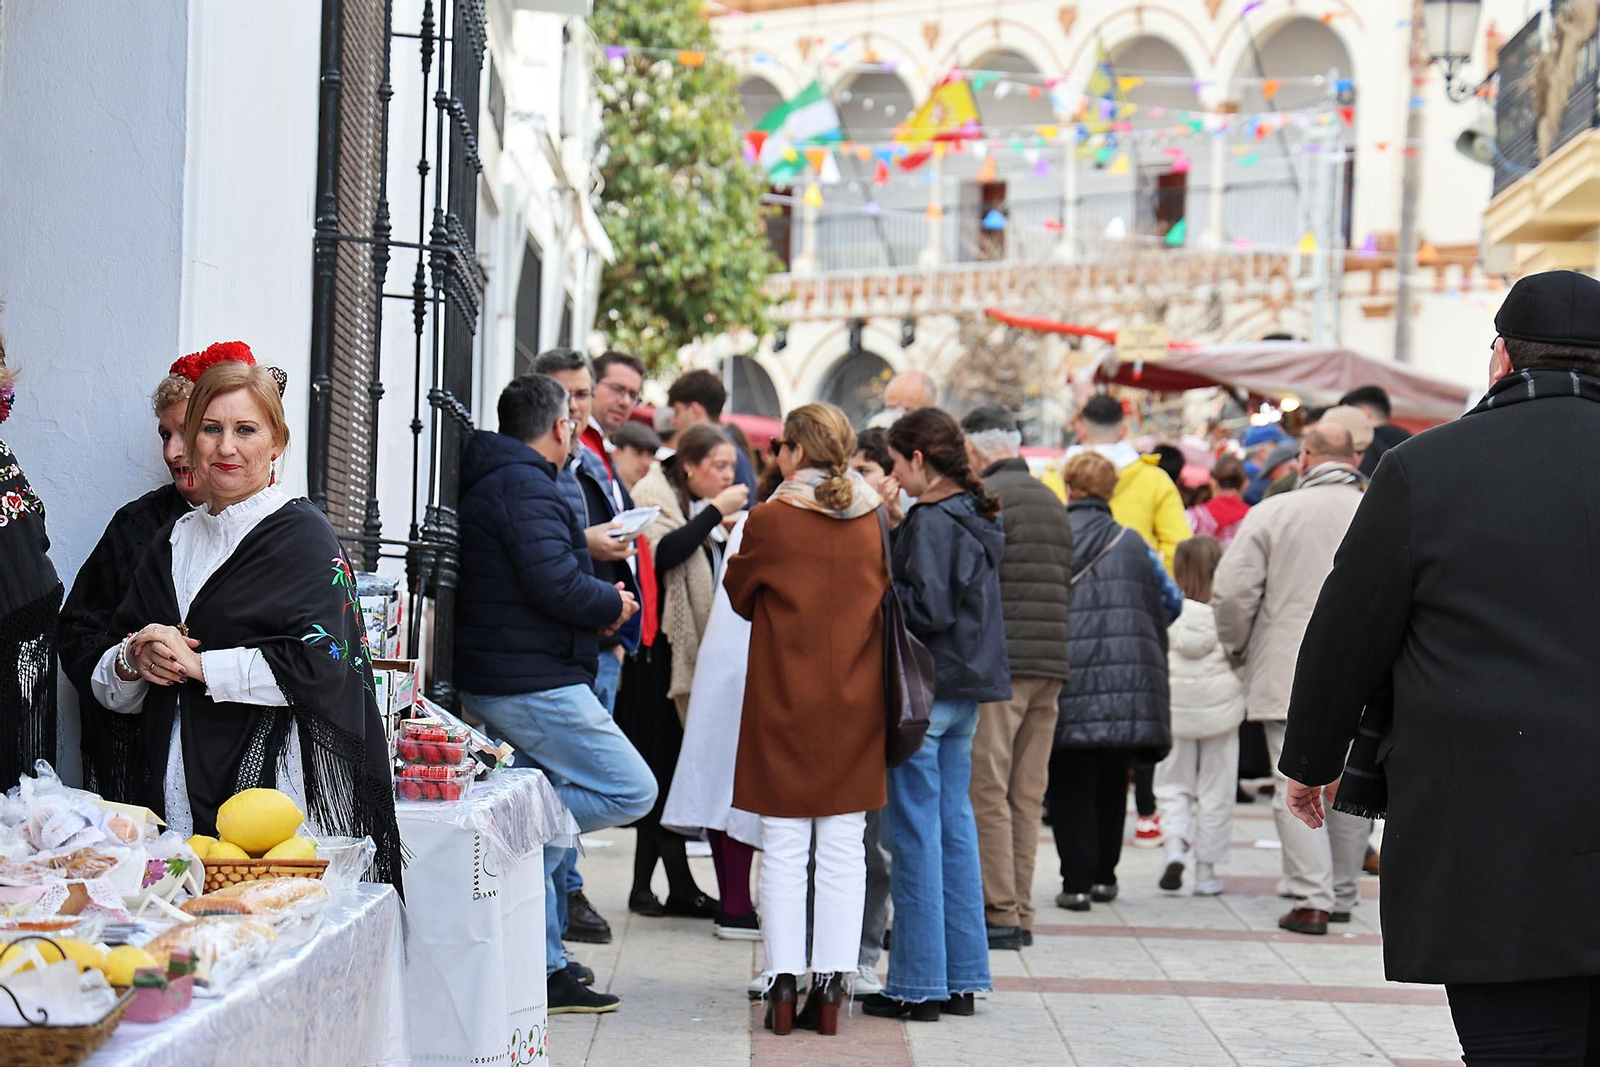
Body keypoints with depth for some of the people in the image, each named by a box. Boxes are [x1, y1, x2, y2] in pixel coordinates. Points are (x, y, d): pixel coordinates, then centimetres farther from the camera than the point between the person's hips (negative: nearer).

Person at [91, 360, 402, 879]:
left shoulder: (302, 533, -3)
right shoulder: (173, 542, 17)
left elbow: (320, 668, -16)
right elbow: (113, 693, 19)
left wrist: (196, 665, -12)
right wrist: (133, 661, -4)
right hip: (176, 793, 5)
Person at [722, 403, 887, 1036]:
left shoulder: (772, 520, -9)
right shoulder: (874, 521, 1)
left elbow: (740, 597, 5)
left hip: (784, 702, -3)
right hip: (856, 702, 3)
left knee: (784, 847, 4)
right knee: (844, 847, 6)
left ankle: (784, 984, 4)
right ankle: (831, 987, 6)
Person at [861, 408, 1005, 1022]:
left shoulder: (931, 522, -14)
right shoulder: (977, 519, 13)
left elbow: (929, 610, -20)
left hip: (926, 689, -9)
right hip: (965, 693, 9)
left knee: (916, 833, -3)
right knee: (955, 825, 12)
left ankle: (918, 985, 1)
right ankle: (960, 979, 16)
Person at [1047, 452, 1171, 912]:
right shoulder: (1133, 545, 7)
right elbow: (1158, 615, 11)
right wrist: (1154, 680, 18)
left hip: (1068, 680, -3)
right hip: (1128, 681, 3)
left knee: (1070, 786, 2)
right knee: (1111, 784, 15)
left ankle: (1077, 881, -3)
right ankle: (1104, 875, 21)